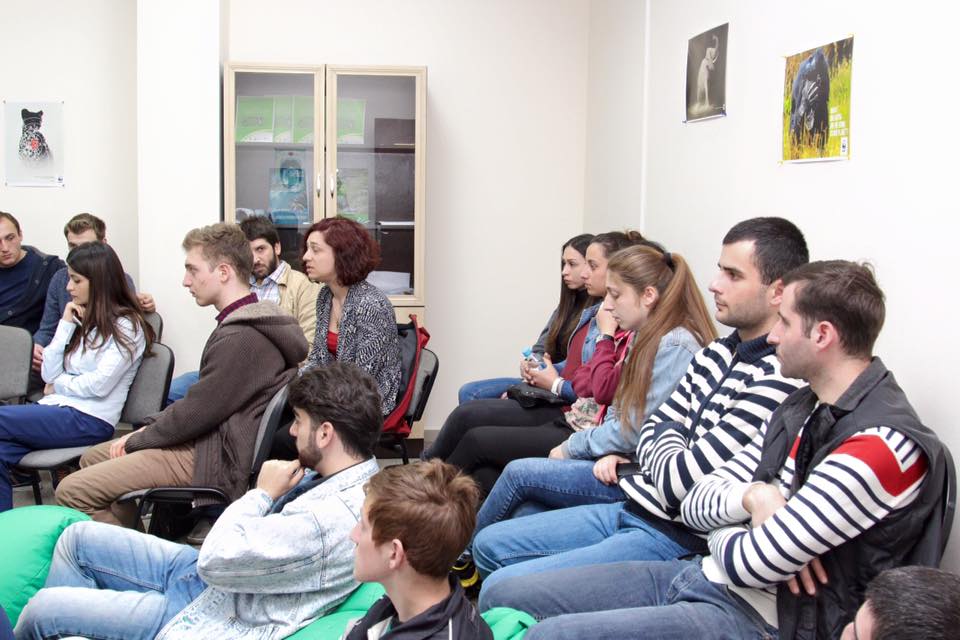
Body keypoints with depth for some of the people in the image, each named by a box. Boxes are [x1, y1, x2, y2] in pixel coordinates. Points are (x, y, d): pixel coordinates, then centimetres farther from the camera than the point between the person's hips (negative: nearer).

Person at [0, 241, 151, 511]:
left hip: (90, 421, -6)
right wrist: (66, 325, 5)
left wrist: (59, 384, 1)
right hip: (58, 410, 7)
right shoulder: (82, 321, 20)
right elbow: (48, 374, 11)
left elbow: (99, 385, -13)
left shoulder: (127, 326, -2)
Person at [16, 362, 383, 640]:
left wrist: (262, 493, -15)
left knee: (42, 610, -1)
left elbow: (215, 560, -26)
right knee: (79, 537, 14)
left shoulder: (332, 517, -35)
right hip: (207, 580, 10)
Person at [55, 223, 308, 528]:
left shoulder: (240, 339, -23)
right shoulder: (243, 324, 12)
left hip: (214, 460, -11)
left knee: (73, 491, -15)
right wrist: (148, 428, 8)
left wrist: (135, 441, -4)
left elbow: (194, 414, -19)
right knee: (92, 457, 22)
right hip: (212, 441, 11)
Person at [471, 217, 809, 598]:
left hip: (672, 538, -9)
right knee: (489, 544, 13)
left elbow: (679, 482, -22)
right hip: (633, 507, 9)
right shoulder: (715, 355, 9)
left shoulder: (777, 378, -22)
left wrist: (666, 439, -2)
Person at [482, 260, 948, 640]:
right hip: (702, 575, 9)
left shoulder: (882, 444, -20)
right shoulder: (801, 408, 11)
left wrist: (721, 533, 0)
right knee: (502, 595, 1)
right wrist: (752, 497, -12)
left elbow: (752, 564, -22)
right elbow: (695, 503, 10)